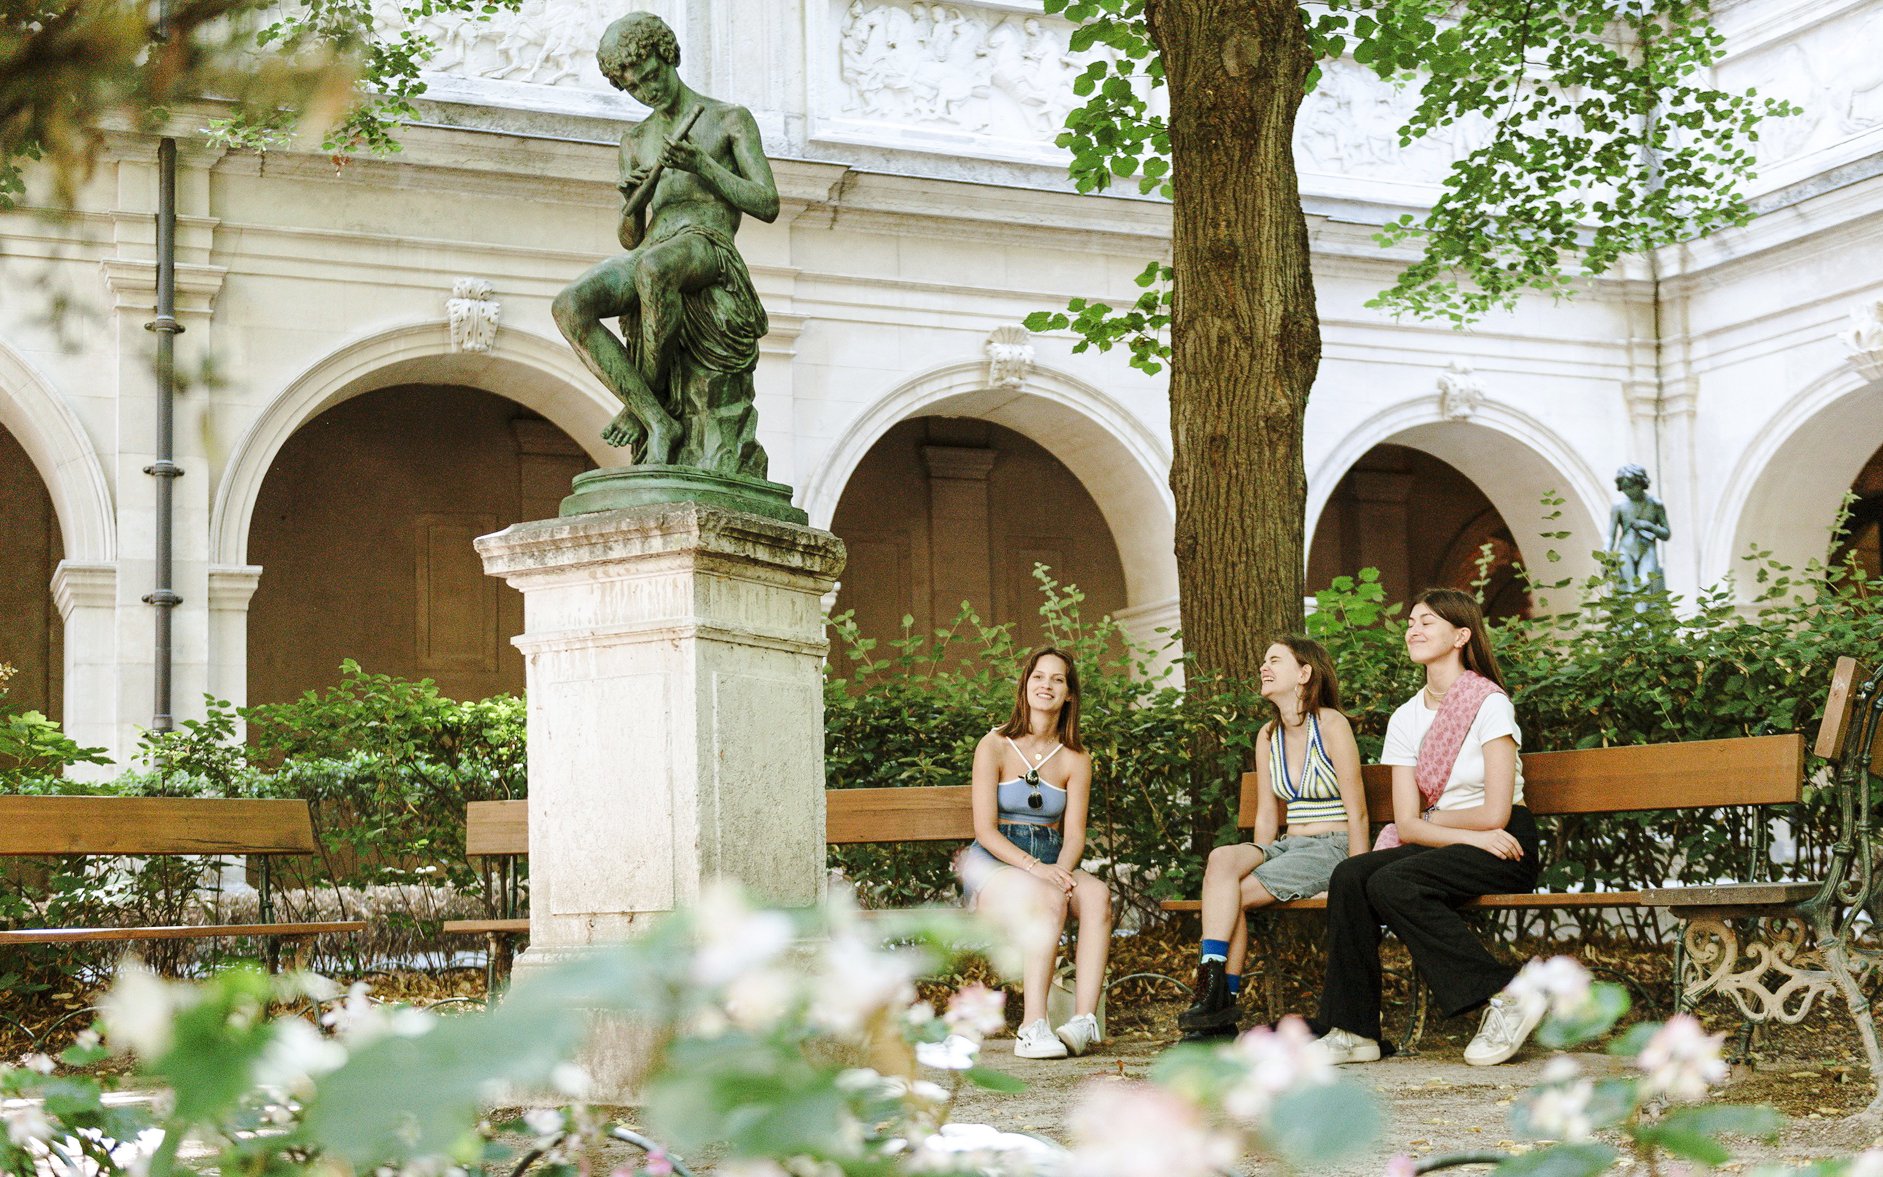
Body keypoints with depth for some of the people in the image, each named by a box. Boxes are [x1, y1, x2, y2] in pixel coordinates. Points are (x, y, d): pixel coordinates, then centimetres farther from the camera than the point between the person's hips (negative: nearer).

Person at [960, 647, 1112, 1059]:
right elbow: (985, 830, -8)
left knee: (1097, 896, -30)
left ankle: (1084, 1019, -39)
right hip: (992, 863, -4)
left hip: (1051, 861, 4)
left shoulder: (1076, 760, 10)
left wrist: (1061, 869, -20)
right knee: (1050, 899, -36)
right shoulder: (995, 746, -2)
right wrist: (1035, 867, -23)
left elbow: (1074, 835, 4)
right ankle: (1033, 1027, -41)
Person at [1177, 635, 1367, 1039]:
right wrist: (1254, 861, 1)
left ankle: (1221, 1003, -17)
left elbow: (1357, 813, -9)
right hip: (1287, 848, 5)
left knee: (1233, 892, -24)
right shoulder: (1268, 736, 15)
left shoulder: (1331, 725, -6)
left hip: (1331, 850, -5)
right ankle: (1212, 990, -33)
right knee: (1222, 858, -27)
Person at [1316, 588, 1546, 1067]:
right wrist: (1468, 834, -15)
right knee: (1350, 875, -21)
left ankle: (1506, 995, -23)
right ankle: (1353, 1030, -21)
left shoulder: (1489, 703, -8)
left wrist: (1430, 817, 0)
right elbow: (1406, 824, 2)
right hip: (1443, 847, 6)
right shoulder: (1405, 719, 11)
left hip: (1506, 851, -6)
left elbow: (1494, 814, -15)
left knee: (1392, 883, -30)